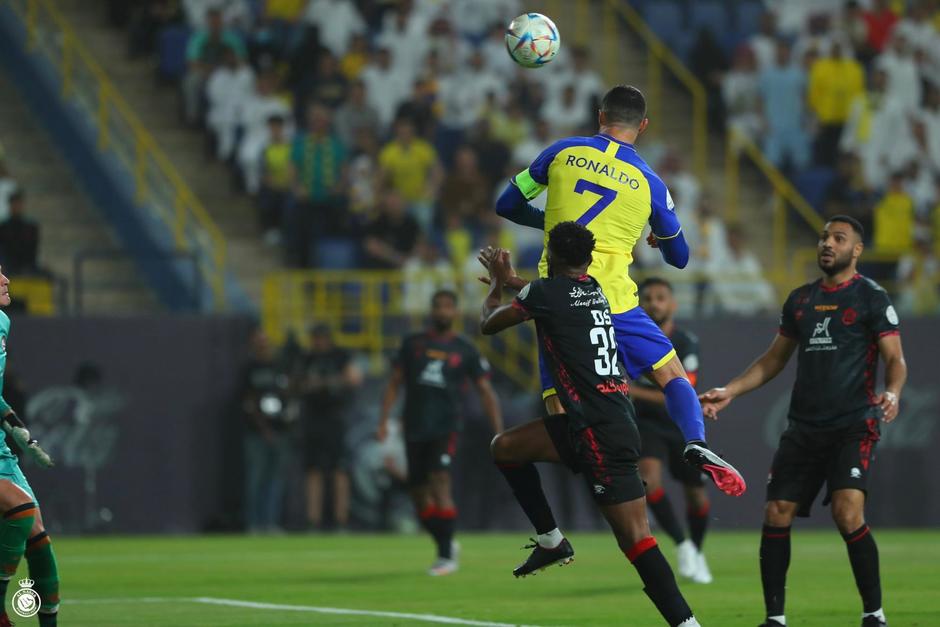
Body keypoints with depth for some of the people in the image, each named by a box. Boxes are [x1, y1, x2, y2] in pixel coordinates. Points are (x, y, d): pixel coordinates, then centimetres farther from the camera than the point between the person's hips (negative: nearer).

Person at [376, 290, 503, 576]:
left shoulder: (465, 350, 5)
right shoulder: (413, 344, 10)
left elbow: (486, 392, 6)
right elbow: (394, 383, 12)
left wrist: (499, 433, -1)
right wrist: (383, 421, 1)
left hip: (445, 428, -3)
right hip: (414, 430, 3)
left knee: (440, 482, -21)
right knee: (420, 496, 5)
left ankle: (446, 556, -17)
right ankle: (446, 545, 28)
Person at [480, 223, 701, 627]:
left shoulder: (546, 292, -7)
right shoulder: (594, 291, 15)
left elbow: (488, 324, 10)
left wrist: (496, 284, 29)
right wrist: (510, 280, 54)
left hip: (601, 433, -9)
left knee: (635, 540, -13)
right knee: (505, 447, 17)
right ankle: (551, 541, 20)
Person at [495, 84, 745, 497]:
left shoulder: (562, 153, 6)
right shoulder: (648, 184, 6)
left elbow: (507, 206, 14)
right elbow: (679, 258, 18)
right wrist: (659, 240, 42)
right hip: (612, 298, -1)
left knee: (558, 402, 3)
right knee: (671, 373, 8)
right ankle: (695, 444, -17)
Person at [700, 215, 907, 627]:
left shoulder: (871, 297, -1)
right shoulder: (801, 300, 16)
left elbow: (895, 359, -5)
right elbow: (774, 359, 24)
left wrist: (892, 393, -26)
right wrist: (730, 391, 14)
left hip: (853, 426, -6)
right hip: (804, 427, 6)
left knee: (848, 513, -21)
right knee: (776, 515, -1)